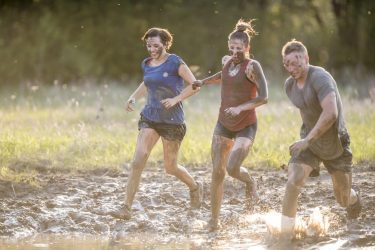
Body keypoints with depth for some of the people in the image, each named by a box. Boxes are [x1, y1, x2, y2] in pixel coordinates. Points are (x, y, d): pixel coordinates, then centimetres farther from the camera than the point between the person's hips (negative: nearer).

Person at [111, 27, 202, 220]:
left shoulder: (175, 63, -11)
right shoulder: (147, 64, 6)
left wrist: (176, 99, -20)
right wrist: (133, 97, 10)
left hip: (172, 121, -4)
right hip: (149, 118, 5)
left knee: (170, 167, 8)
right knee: (137, 162, -12)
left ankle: (195, 187, 39)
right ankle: (126, 208, -13)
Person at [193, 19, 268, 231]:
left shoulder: (252, 66, -15)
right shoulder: (227, 61, 5)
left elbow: (264, 97, -22)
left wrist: (240, 108, -31)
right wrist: (204, 82, 26)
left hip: (246, 126, -6)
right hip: (224, 124, 6)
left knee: (232, 168, -23)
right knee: (218, 171, 1)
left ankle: (251, 183, 13)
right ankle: (214, 220, 10)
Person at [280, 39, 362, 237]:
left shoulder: (320, 78, -26)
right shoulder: (290, 85, -2)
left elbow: (331, 113, -38)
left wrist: (308, 140, -37)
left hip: (335, 144, -4)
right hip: (309, 141, 5)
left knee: (343, 199, 11)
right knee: (293, 182, -21)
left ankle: (353, 199, 49)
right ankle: (285, 235, -18)